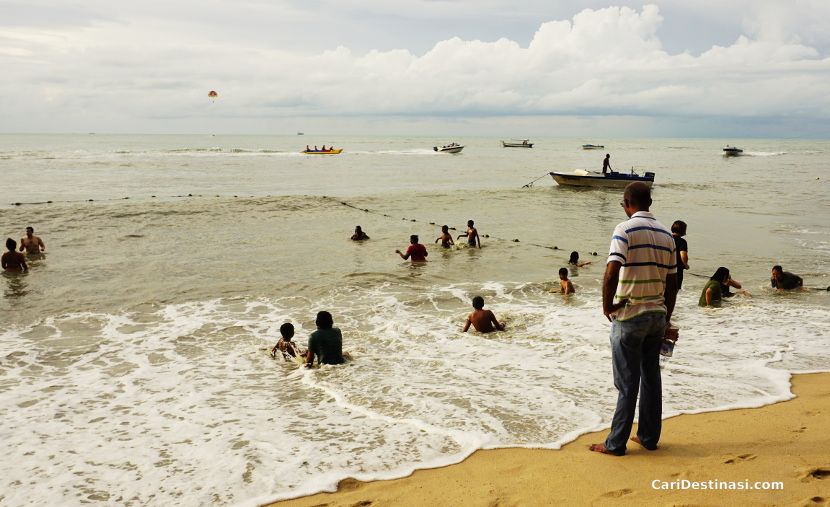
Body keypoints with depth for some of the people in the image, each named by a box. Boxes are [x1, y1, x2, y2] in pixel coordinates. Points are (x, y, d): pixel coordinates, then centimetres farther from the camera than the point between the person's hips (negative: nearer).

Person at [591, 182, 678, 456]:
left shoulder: (625, 229, -13)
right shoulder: (666, 234, 8)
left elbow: (612, 271, -26)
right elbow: (672, 283, 11)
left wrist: (607, 305, -12)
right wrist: (666, 319, 19)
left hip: (629, 317, -6)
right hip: (657, 315, 6)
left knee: (627, 382, 0)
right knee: (651, 377, 15)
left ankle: (616, 443, 10)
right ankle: (649, 437, 26)